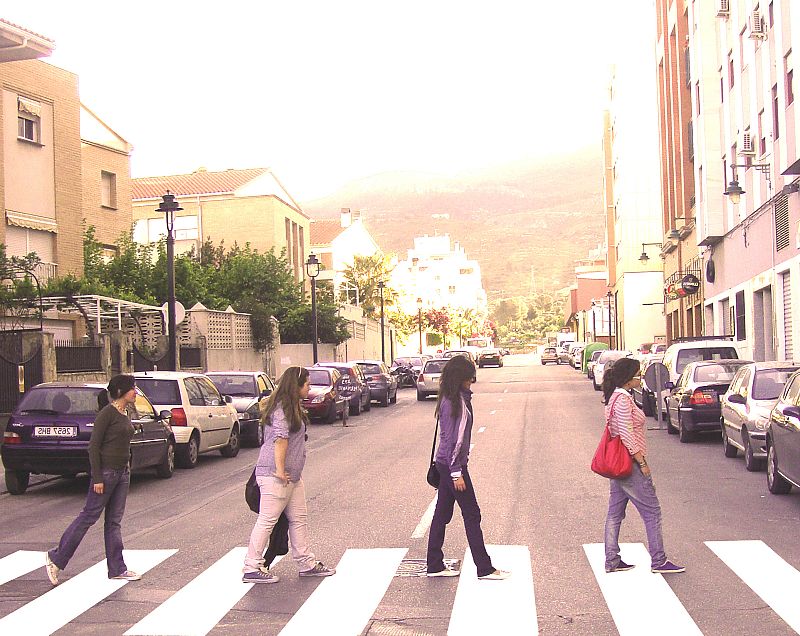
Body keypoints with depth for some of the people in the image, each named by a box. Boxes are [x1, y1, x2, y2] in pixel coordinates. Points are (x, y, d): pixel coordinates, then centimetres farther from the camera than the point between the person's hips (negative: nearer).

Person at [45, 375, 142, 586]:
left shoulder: (125, 414, 11)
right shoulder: (108, 413, -14)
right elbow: (94, 445, -16)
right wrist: (97, 478, -19)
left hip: (122, 472, 8)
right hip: (106, 471, -8)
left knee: (114, 521, 10)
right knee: (89, 516, -1)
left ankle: (117, 569, 13)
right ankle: (56, 558, 11)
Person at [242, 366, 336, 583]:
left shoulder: (293, 407, 17)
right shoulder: (282, 408, -16)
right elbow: (280, 439, -22)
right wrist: (280, 470, -24)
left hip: (292, 475, 10)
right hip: (274, 475, -10)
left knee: (298, 519, 13)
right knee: (267, 521, -4)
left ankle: (306, 563, 21)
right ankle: (252, 568, 2)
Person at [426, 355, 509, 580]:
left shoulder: (460, 398, 9)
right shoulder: (452, 403, -20)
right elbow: (452, 439, -20)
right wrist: (456, 473, -19)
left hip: (446, 464, 9)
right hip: (452, 464, -9)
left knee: (442, 514, 12)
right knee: (471, 514, -1)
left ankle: (435, 566, 19)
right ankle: (485, 569, 7)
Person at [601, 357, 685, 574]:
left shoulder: (616, 396, 12)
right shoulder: (623, 399, -19)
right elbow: (627, 435, -23)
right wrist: (642, 462, -17)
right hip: (629, 464, -10)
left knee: (615, 512, 11)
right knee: (652, 512, 0)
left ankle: (612, 561, 16)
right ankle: (658, 561, 6)